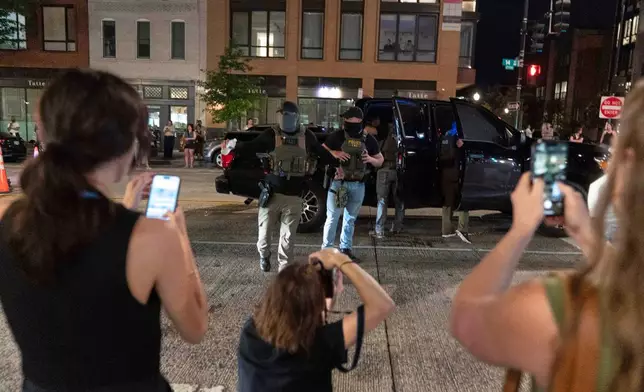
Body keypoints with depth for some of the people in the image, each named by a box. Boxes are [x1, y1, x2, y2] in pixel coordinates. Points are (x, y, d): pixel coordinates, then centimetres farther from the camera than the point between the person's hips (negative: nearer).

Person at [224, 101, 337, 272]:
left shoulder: (307, 136, 5)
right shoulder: (272, 134, -2)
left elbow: (323, 154, 15)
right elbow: (252, 147, -6)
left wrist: (339, 163, 14)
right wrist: (234, 146, -17)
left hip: (293, 196, 1)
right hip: (272, 193, -1)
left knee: (288, 235, 7)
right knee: (265, 229, 10)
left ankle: (284, 267, 21)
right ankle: (264, 256, 40)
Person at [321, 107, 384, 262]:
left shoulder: (369, 140, 5)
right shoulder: (337, 136, -3)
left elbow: (380, 161, 13)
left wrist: (371, 159, -9)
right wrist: (335, 153, -16)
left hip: (358, 185, 3)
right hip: (338, 182, -3)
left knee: (351, 219, 12)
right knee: (333, 217, -1)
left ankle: (346, 249, 23)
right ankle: (326, 249, 8)